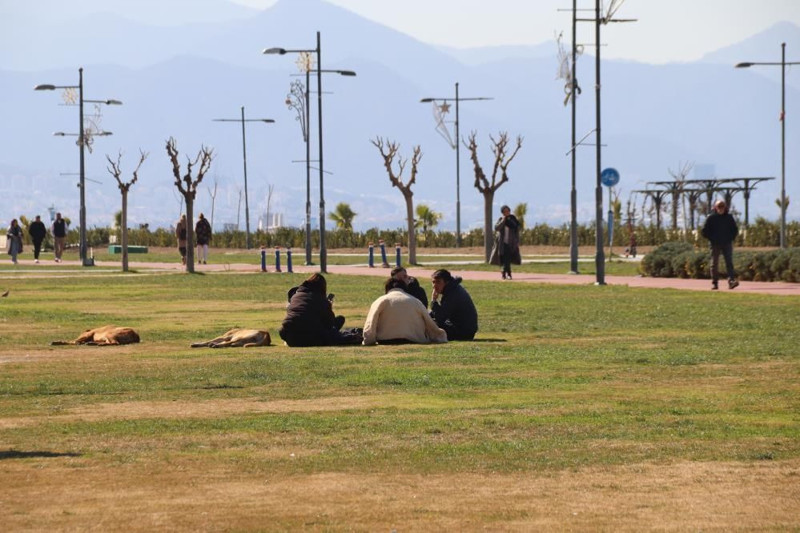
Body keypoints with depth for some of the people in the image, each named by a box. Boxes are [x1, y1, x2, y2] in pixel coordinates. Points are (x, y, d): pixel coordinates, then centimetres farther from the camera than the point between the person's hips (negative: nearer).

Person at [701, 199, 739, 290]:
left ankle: (731, 281, -21)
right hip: (715, 245, -1)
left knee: (729, 262, -11)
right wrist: (711, 239, -4)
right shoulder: (711, 218, 0)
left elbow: (735, 230, 15)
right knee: (714, 264, 3)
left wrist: (731, 238, 3)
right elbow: (705, 231, 3)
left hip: (727, 244, 1)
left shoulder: (729, 217, 6)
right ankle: (714, 283, 10)